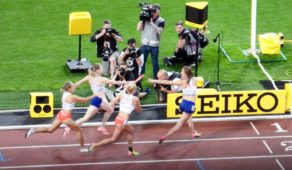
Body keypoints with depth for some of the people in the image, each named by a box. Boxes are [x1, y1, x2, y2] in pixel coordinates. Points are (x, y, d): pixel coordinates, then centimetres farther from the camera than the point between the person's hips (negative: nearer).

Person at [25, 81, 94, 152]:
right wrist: (93, 96, -1)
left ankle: (34, 130, 2)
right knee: (79, 131, 8)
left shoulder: (65, 94, 6)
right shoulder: (72, 97, -19)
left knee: (50, 129, 16)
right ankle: (82, 147, 17)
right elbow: (85, 100, -12)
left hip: (61, 114, 8)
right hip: (66, 117, -8)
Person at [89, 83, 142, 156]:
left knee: (131, 131, 27)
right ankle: (95, 145, -4)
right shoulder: (135, 98, -5)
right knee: (113, 139, 3)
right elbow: (139, 110, 9)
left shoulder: (121, 95, 3)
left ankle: (130, 151, 33)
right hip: (123, 121, -7)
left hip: (118, 118, 7)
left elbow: (111, 103, -5)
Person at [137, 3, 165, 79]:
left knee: (155, 62, 6)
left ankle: (156, 79, 14)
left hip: (154, 45, -2)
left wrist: (151, 22, -19)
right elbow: (138, 29, 1)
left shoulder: (161, 21, -3)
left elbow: (159, 31, -18)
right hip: (144, 44, 3)